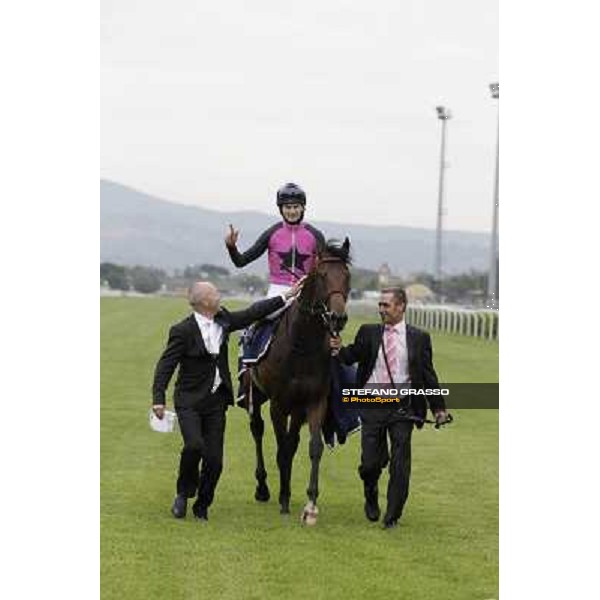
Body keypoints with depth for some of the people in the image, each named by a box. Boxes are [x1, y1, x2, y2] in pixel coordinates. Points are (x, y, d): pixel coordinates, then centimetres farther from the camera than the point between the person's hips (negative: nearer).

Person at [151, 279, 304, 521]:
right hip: (190, 401, -5)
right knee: (194, 445, -24)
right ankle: (184, 494, 0)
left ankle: (202, 506, 17)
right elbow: (165, 365, -12)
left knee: (214, 459, 1)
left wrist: (287, 296, 13)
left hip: (216, 401, 5)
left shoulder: (223, 320, 4)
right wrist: (158, 399, -21)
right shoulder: (182, 331, -12)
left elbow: (253, 313, 14)